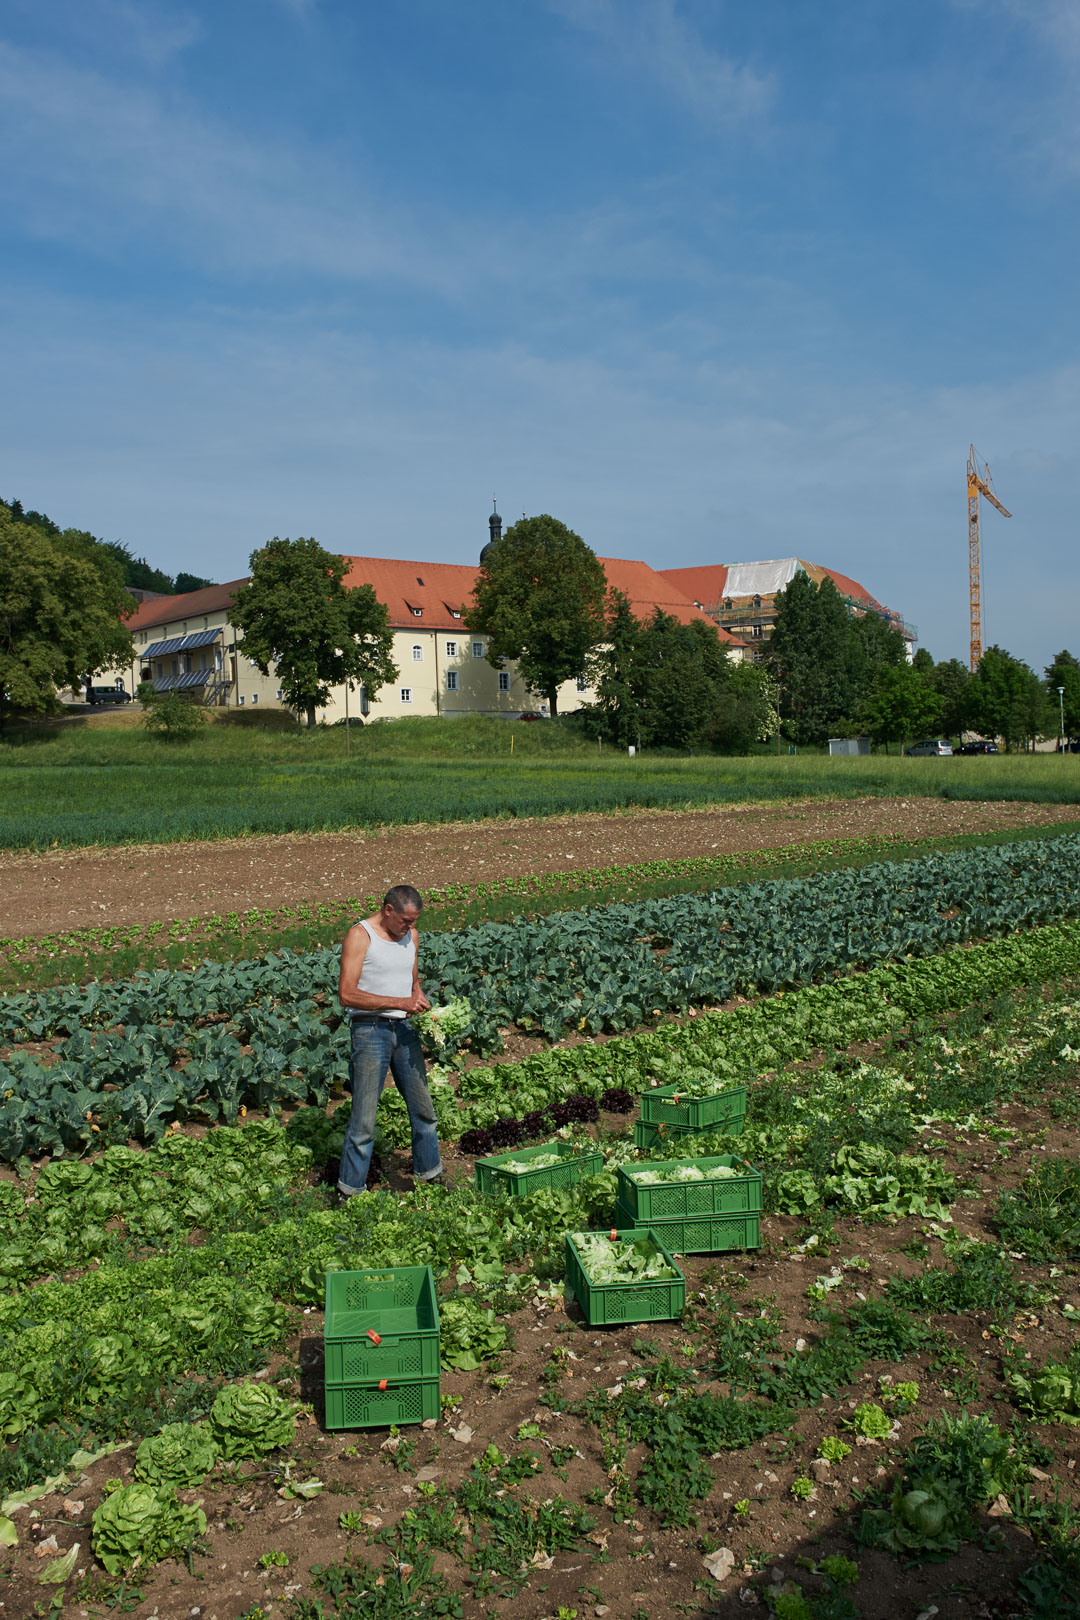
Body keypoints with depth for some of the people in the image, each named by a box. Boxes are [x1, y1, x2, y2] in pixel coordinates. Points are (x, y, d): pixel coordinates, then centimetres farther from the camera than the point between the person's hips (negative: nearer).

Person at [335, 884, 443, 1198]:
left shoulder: (411, 936, 10)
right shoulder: (359, 936, -11)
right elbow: (347, 994, -18)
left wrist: (422, 1003, 1)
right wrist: (400, 1002, -21)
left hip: (404, 1030, 6)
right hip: (370, 1031, -6)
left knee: (423, 1109, 13)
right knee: (364, 1118, -4)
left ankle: (430, 1174, 29)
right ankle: (349, 1191, 8)